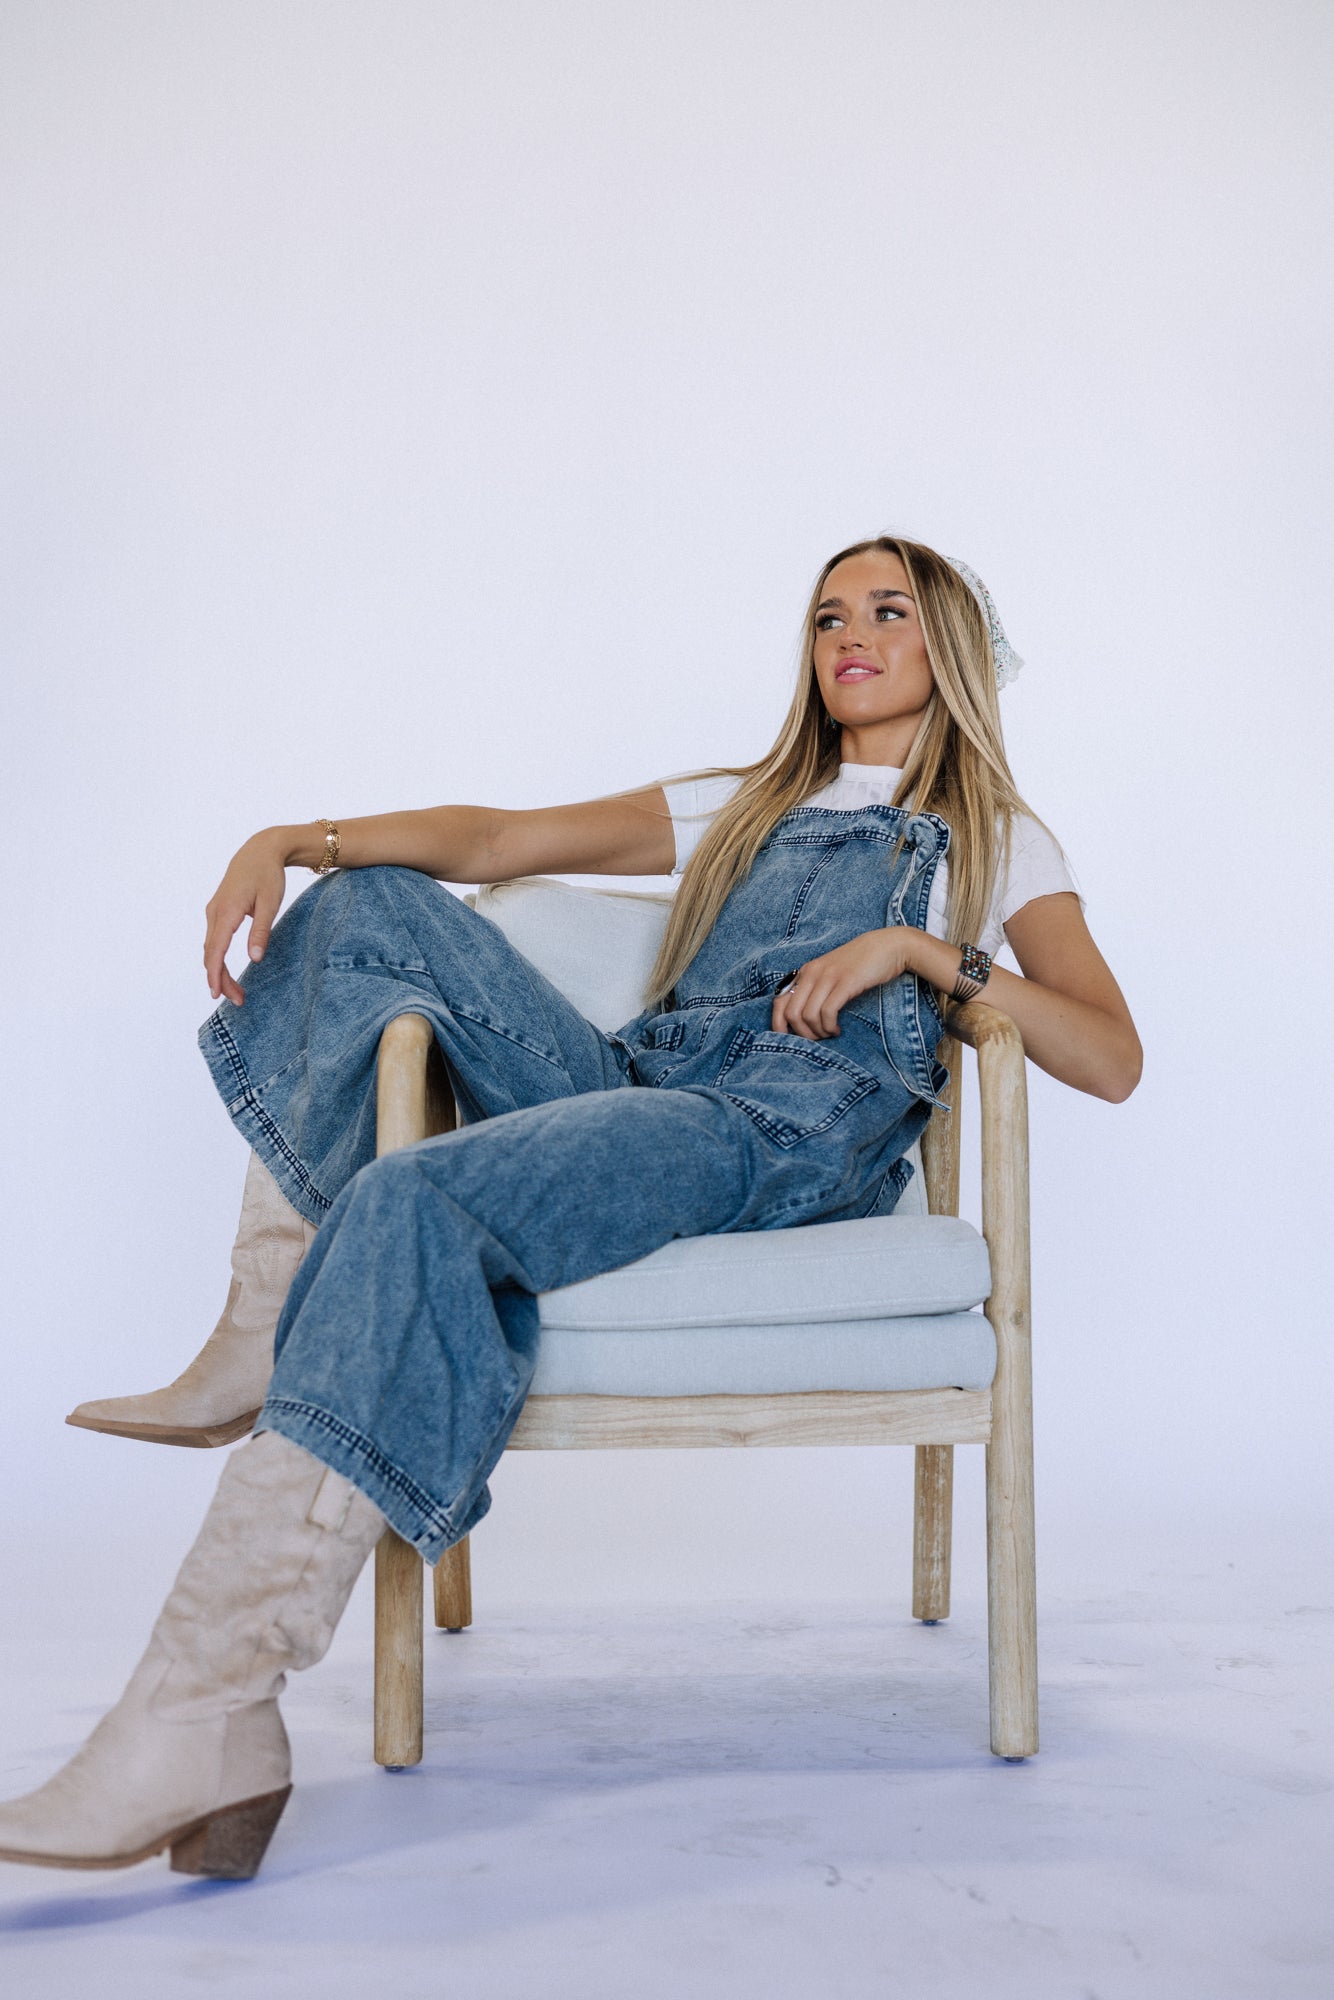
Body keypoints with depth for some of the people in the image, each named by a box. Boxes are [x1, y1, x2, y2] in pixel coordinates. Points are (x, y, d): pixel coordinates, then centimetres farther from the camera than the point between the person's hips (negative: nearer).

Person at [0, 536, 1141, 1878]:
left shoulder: (996, 839, 20)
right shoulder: (743, 809, 33)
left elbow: (1114, 1062, 5)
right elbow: (501, 839, 20)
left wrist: (922, 950, -7)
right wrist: (293, 840, 5)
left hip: (802, 1124, -6)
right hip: (641, 1088, 6)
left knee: (413, 1200, -31)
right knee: (368, 905, -7)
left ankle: (206, 1718, -41)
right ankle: (258, 1356, -18)